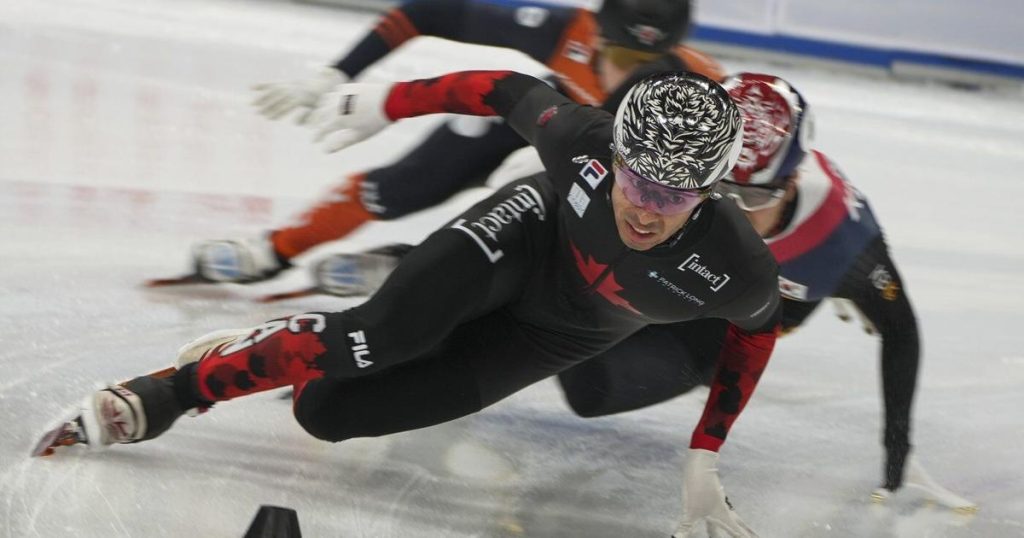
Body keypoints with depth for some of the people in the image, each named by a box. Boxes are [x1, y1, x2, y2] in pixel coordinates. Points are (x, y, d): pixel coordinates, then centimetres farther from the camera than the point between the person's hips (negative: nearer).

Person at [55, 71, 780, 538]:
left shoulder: (735, 268, -35)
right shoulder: (583, 140, -34)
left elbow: (756, 328, -12)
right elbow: (512, 92, -13)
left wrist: (705, 459, -9)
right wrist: (390, 101, -5)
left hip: (564, 330, 0)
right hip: (530, 230, 0)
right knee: (387, 330, -30)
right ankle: (169, 393, -14)